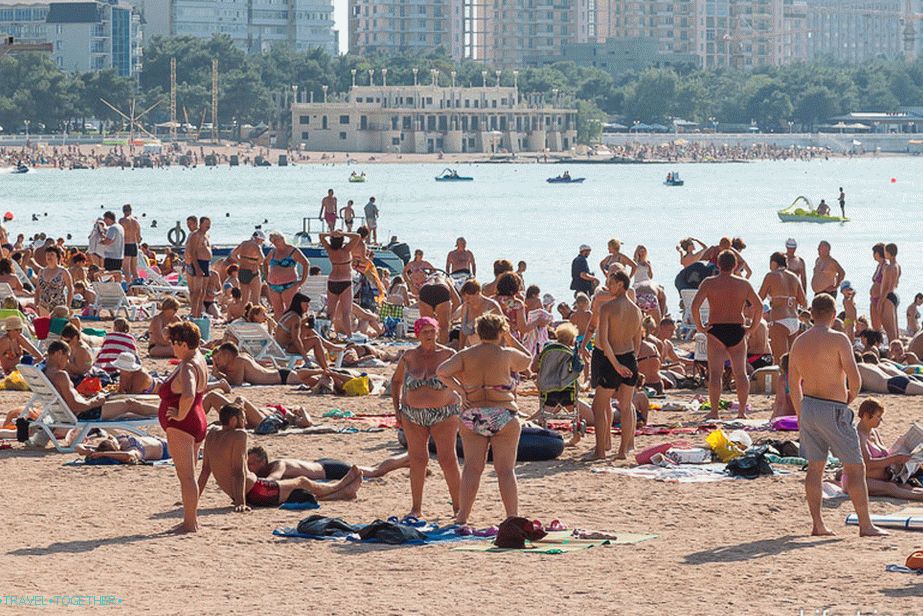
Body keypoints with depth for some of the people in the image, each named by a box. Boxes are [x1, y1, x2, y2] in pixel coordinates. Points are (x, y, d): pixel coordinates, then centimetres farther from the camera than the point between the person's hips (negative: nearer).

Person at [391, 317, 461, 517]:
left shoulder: (447, 355, -3)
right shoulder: (408, 357, 4)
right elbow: (396, 381, 19)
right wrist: (397, 408, 9)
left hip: (444, 415, -3)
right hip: (413, 415, 3)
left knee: (448, 459, -7)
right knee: (417, 459, 4)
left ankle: (458, 506, 0)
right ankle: (416, 508, 12)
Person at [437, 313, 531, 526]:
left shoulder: (465, 355, 1)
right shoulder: (507, 354, -5)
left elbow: (441, 371, -10)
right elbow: (527, 360, 14)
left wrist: (459, 389, -1)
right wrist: (510, 339, 19)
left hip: (472, 415, 3)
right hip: (503, 416, -3)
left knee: (472, 468, 6)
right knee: (505, 470, 1)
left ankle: (462, 516, 5)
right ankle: (513, 517, 2)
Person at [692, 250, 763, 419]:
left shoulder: (709, 283, -1)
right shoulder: (744, 284, 6)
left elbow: (695, 305, -11)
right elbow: (759, 306, 3)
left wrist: (699, 326, -2)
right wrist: (752, 328, 10)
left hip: (716, 330, -2)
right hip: (738, 331, 2)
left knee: (715, 373, -4)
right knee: (740, 372, 7)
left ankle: (714, 411, -9)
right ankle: (742, 410, 5)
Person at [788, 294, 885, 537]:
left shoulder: (799, 342, 7)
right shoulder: (838, 339, -13)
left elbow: (794, 383, 15)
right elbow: (854, 377, -18)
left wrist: (800, 416, 24)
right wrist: (851, 396, 3)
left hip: (808, 406, 6)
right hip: (833, 408, -6)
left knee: (815, 466, 12)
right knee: (855, 468, 1)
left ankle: (817, 524, 9)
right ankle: (865, 525, 2)